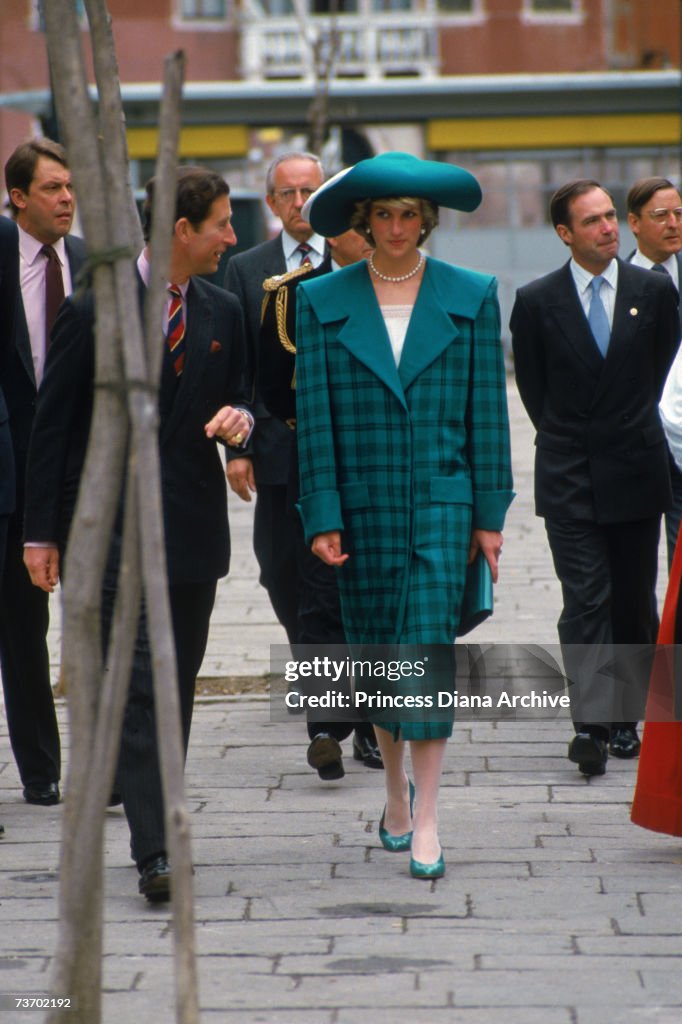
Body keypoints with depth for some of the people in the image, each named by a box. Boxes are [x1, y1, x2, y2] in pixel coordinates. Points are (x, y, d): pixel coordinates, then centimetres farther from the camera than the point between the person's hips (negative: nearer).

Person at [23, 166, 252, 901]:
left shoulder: (222, 313, 9)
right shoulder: (94, 311, -6)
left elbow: (236, 398, 21)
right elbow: (52, 426, -3)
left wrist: (239, 418, -6)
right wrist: (40, 532, -5)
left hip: (192, 524, 5)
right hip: (112, 525, -5)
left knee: (177, 686, 9)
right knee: (136, 683, -12)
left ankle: (160, 821, 21)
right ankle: (153, 852, -16)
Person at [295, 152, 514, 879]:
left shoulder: (471, 297, 3)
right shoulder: (321, 302, 3)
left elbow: (486, 410, 4)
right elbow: (314, 416, 1)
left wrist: (489, 513, 1)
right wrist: (322, 517, -5)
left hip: (440, 501, -1)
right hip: (362, 505, 2)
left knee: (429, 644, -12)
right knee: (376, 652, 11)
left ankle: (426, 821, -12)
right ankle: (396, 791, 32)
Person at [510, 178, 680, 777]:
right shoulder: (537, 301, 0)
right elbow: (532, 386, 10)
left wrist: (633, 429, 13)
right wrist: (566, 438, 10)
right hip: (569, 478, -2)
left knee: (634, 599, 7)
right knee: (586, 600, -9)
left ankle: (625, 716, 19)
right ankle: (592, 725, -14)